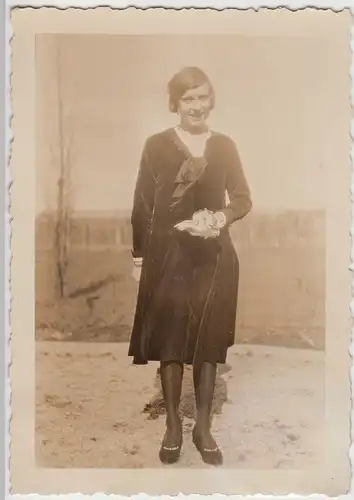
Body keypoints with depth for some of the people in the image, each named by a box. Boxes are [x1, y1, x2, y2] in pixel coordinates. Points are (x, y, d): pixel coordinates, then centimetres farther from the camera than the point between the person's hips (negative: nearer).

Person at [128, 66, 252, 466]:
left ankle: (203, 428, 22)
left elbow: (243, 199, 7)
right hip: (168, 255, -2)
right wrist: (139, 254, -3)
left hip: (214, 256, 2)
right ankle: (173, 426, 21)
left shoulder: (224, 146, 6)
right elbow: (142, 205, 0)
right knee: (169, 341, 4)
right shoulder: (157, 145, 0)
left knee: (208, 341, 7)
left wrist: (221, 217, -14)